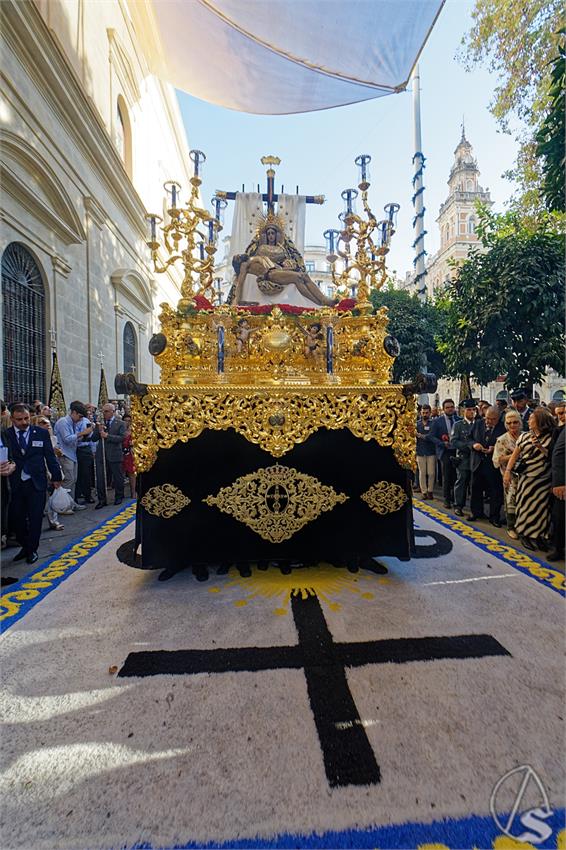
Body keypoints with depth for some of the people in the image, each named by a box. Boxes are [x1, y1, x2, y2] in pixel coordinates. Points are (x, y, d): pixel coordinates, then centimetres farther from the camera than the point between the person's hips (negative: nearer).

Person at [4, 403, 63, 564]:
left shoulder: (41, 433, -1)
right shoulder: (6, 435, -3)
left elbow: (50, 456, 3)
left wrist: (56, 477, 4)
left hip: (36, 484, -1)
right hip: (15, 485, 1)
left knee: (35, 519, 5)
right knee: (16, 518, 10)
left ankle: (32, 549, 22)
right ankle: (24, 547, 31)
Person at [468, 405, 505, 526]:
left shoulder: (503, 427, -9)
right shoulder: (477, 423, 3)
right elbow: (469, 438, 9)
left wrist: (494, 448, -20)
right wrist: (473, 444, -11)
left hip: (494, 464, -3)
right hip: (478, 462, 3)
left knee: (495, 492, 5)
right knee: (476, 489, 14)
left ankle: (494, 517, 19)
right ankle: (476, 512, 30)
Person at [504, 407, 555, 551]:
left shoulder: (551, 438, -2)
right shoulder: (524, 436, 5)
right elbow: (514, 455, 6)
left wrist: (540, 446, -18)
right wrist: (508, 471, -2)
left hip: (544, 480, -1)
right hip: (526, 478, 1)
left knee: (541, 508, 5)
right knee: (525, 506, 7)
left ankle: (539, 536, 21)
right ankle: (525, 535, 21)